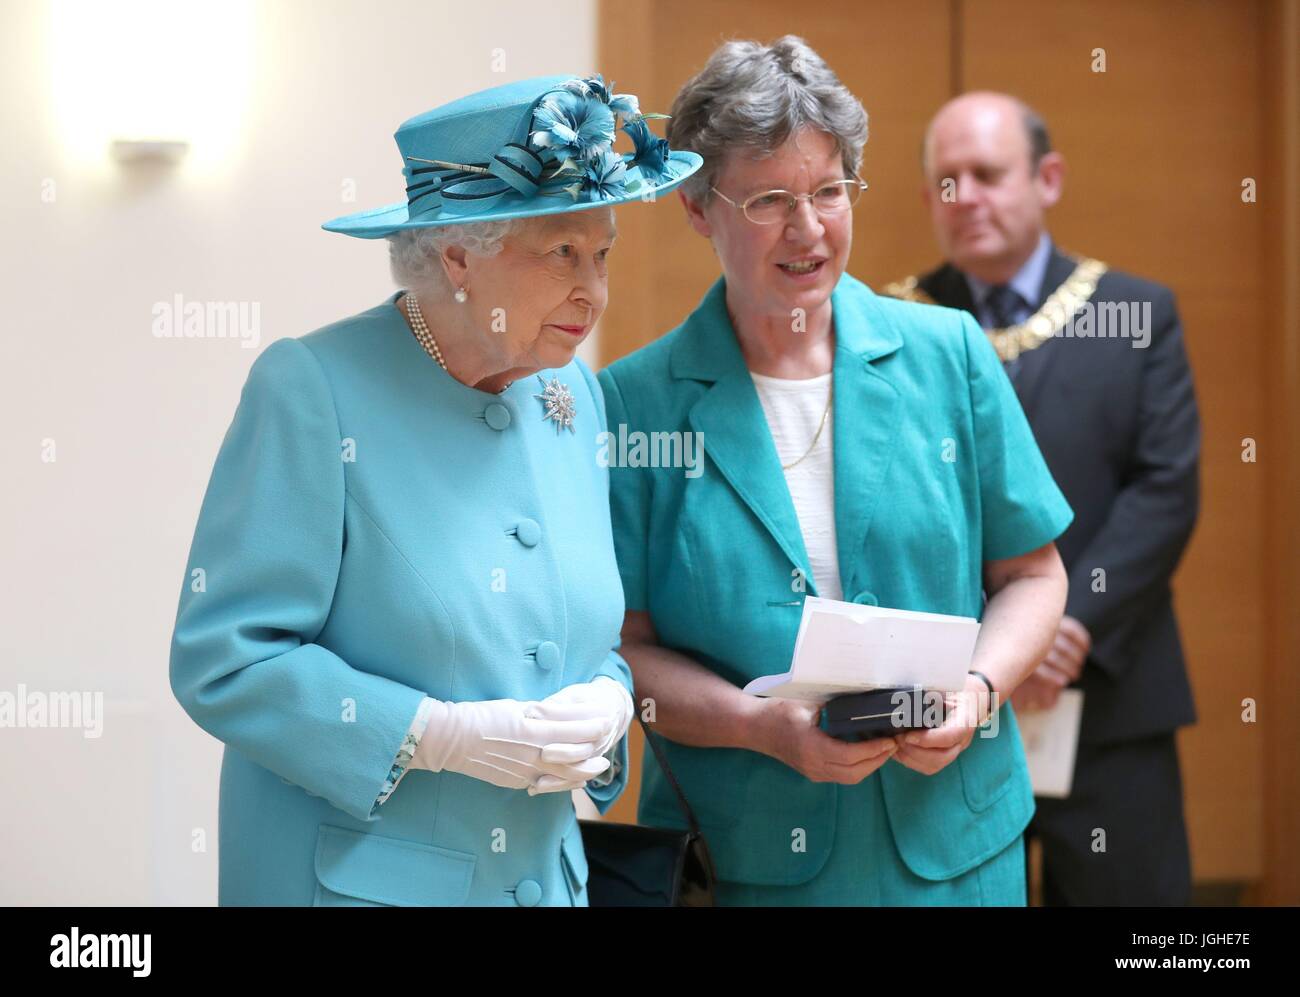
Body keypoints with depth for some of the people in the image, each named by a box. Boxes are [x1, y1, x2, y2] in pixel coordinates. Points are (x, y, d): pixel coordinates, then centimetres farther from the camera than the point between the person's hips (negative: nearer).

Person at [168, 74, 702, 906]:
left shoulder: (575, 396, 5)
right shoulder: (314, 389, -14)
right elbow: (221, 658, -16)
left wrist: (607, 701, -8)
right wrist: (439, 735, -22)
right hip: (352, 878, -6)